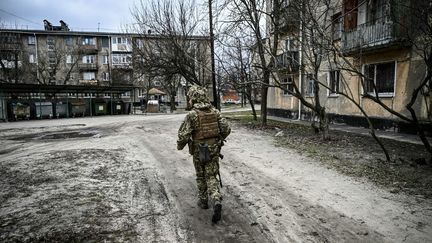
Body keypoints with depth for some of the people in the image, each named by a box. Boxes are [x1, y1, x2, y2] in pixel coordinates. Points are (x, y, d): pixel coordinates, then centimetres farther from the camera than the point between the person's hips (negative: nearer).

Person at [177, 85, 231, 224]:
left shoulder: (192, 114, -14)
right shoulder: (215, 112, -1)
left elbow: (184, 135, -16)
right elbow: (226, 129, 0)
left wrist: (179, 146, 5)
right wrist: (219, 139, 18)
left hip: (199, 151, -3)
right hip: (214, 150, 3)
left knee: (201, 177, 18)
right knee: (211, 177, 7)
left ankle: (203, 201, 31)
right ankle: (216, 202, -13)